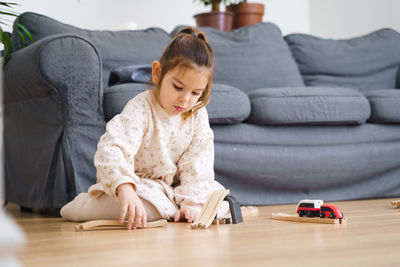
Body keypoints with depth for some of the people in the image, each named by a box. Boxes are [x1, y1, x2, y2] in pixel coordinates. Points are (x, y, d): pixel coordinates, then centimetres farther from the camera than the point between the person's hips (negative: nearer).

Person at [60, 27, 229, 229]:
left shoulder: (198, 115, -6)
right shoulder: (141, 109, -24)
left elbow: (198, 163, -7)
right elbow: (112, 148, -39)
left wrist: (193, 202, -21)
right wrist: (125, 189, -55)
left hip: (175, 188, 5)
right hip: (138, 185, -5)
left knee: (219, 199, -11)